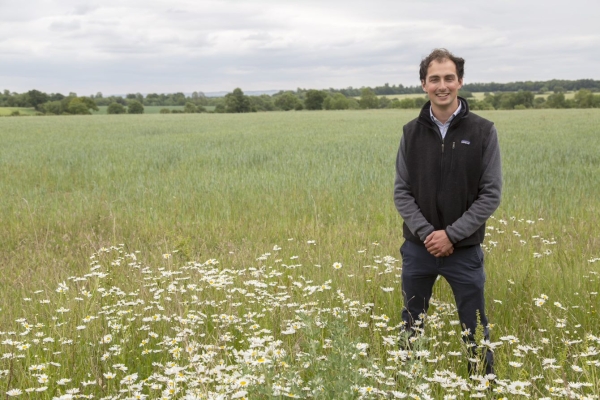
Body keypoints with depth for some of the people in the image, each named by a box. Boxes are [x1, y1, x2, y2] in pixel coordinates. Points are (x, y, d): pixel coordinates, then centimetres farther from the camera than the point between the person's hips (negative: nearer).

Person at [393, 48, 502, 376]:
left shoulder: (483, 132, -6)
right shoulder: (411, 132, 1)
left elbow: (491, 194, -8)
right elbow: (401, 191, 1)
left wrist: (452, 234, -15)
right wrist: (425, 232, -14)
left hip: (464, 250, -2)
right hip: (417, 247, 3)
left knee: (475, 329, 7)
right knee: (411, 326, 16)